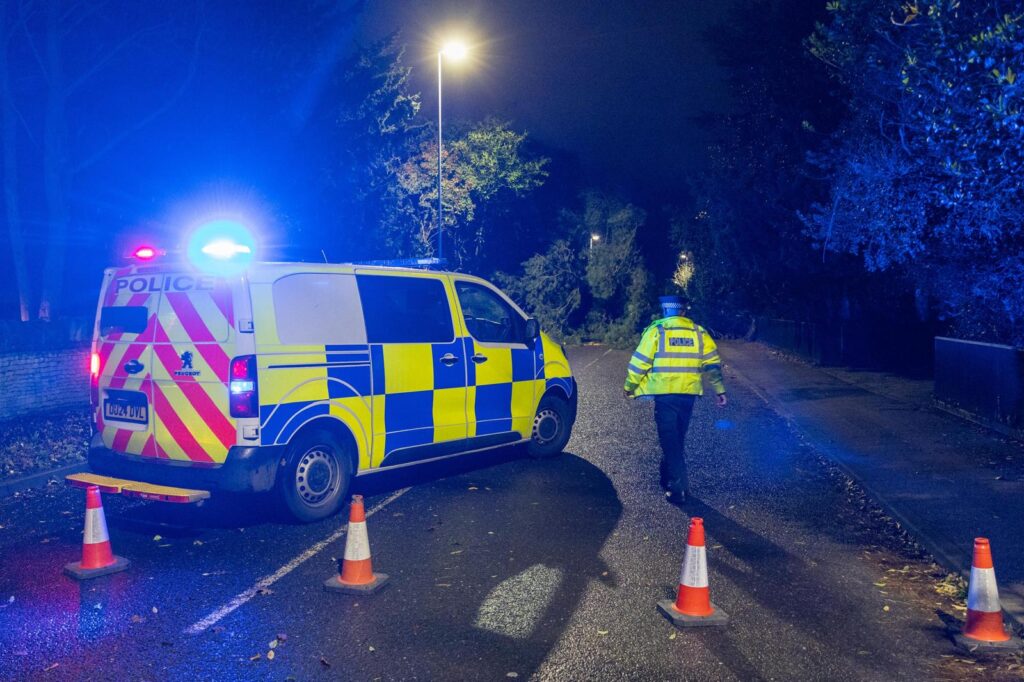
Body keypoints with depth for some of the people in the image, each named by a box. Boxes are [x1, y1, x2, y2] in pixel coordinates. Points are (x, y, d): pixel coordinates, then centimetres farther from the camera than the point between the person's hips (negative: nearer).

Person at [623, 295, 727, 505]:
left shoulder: (656, 330, -4)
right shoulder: (699, 332, 7)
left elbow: (639, 363, -5)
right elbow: (712, 363, 5)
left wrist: (629, 387, 7)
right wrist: (719, 390, 11)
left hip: (665, 394, -4)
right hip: (688, 394, 4)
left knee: (669, 440, 0)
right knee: (677, 439, 19)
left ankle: (679, 488, -4)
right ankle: (668, 477, 30)